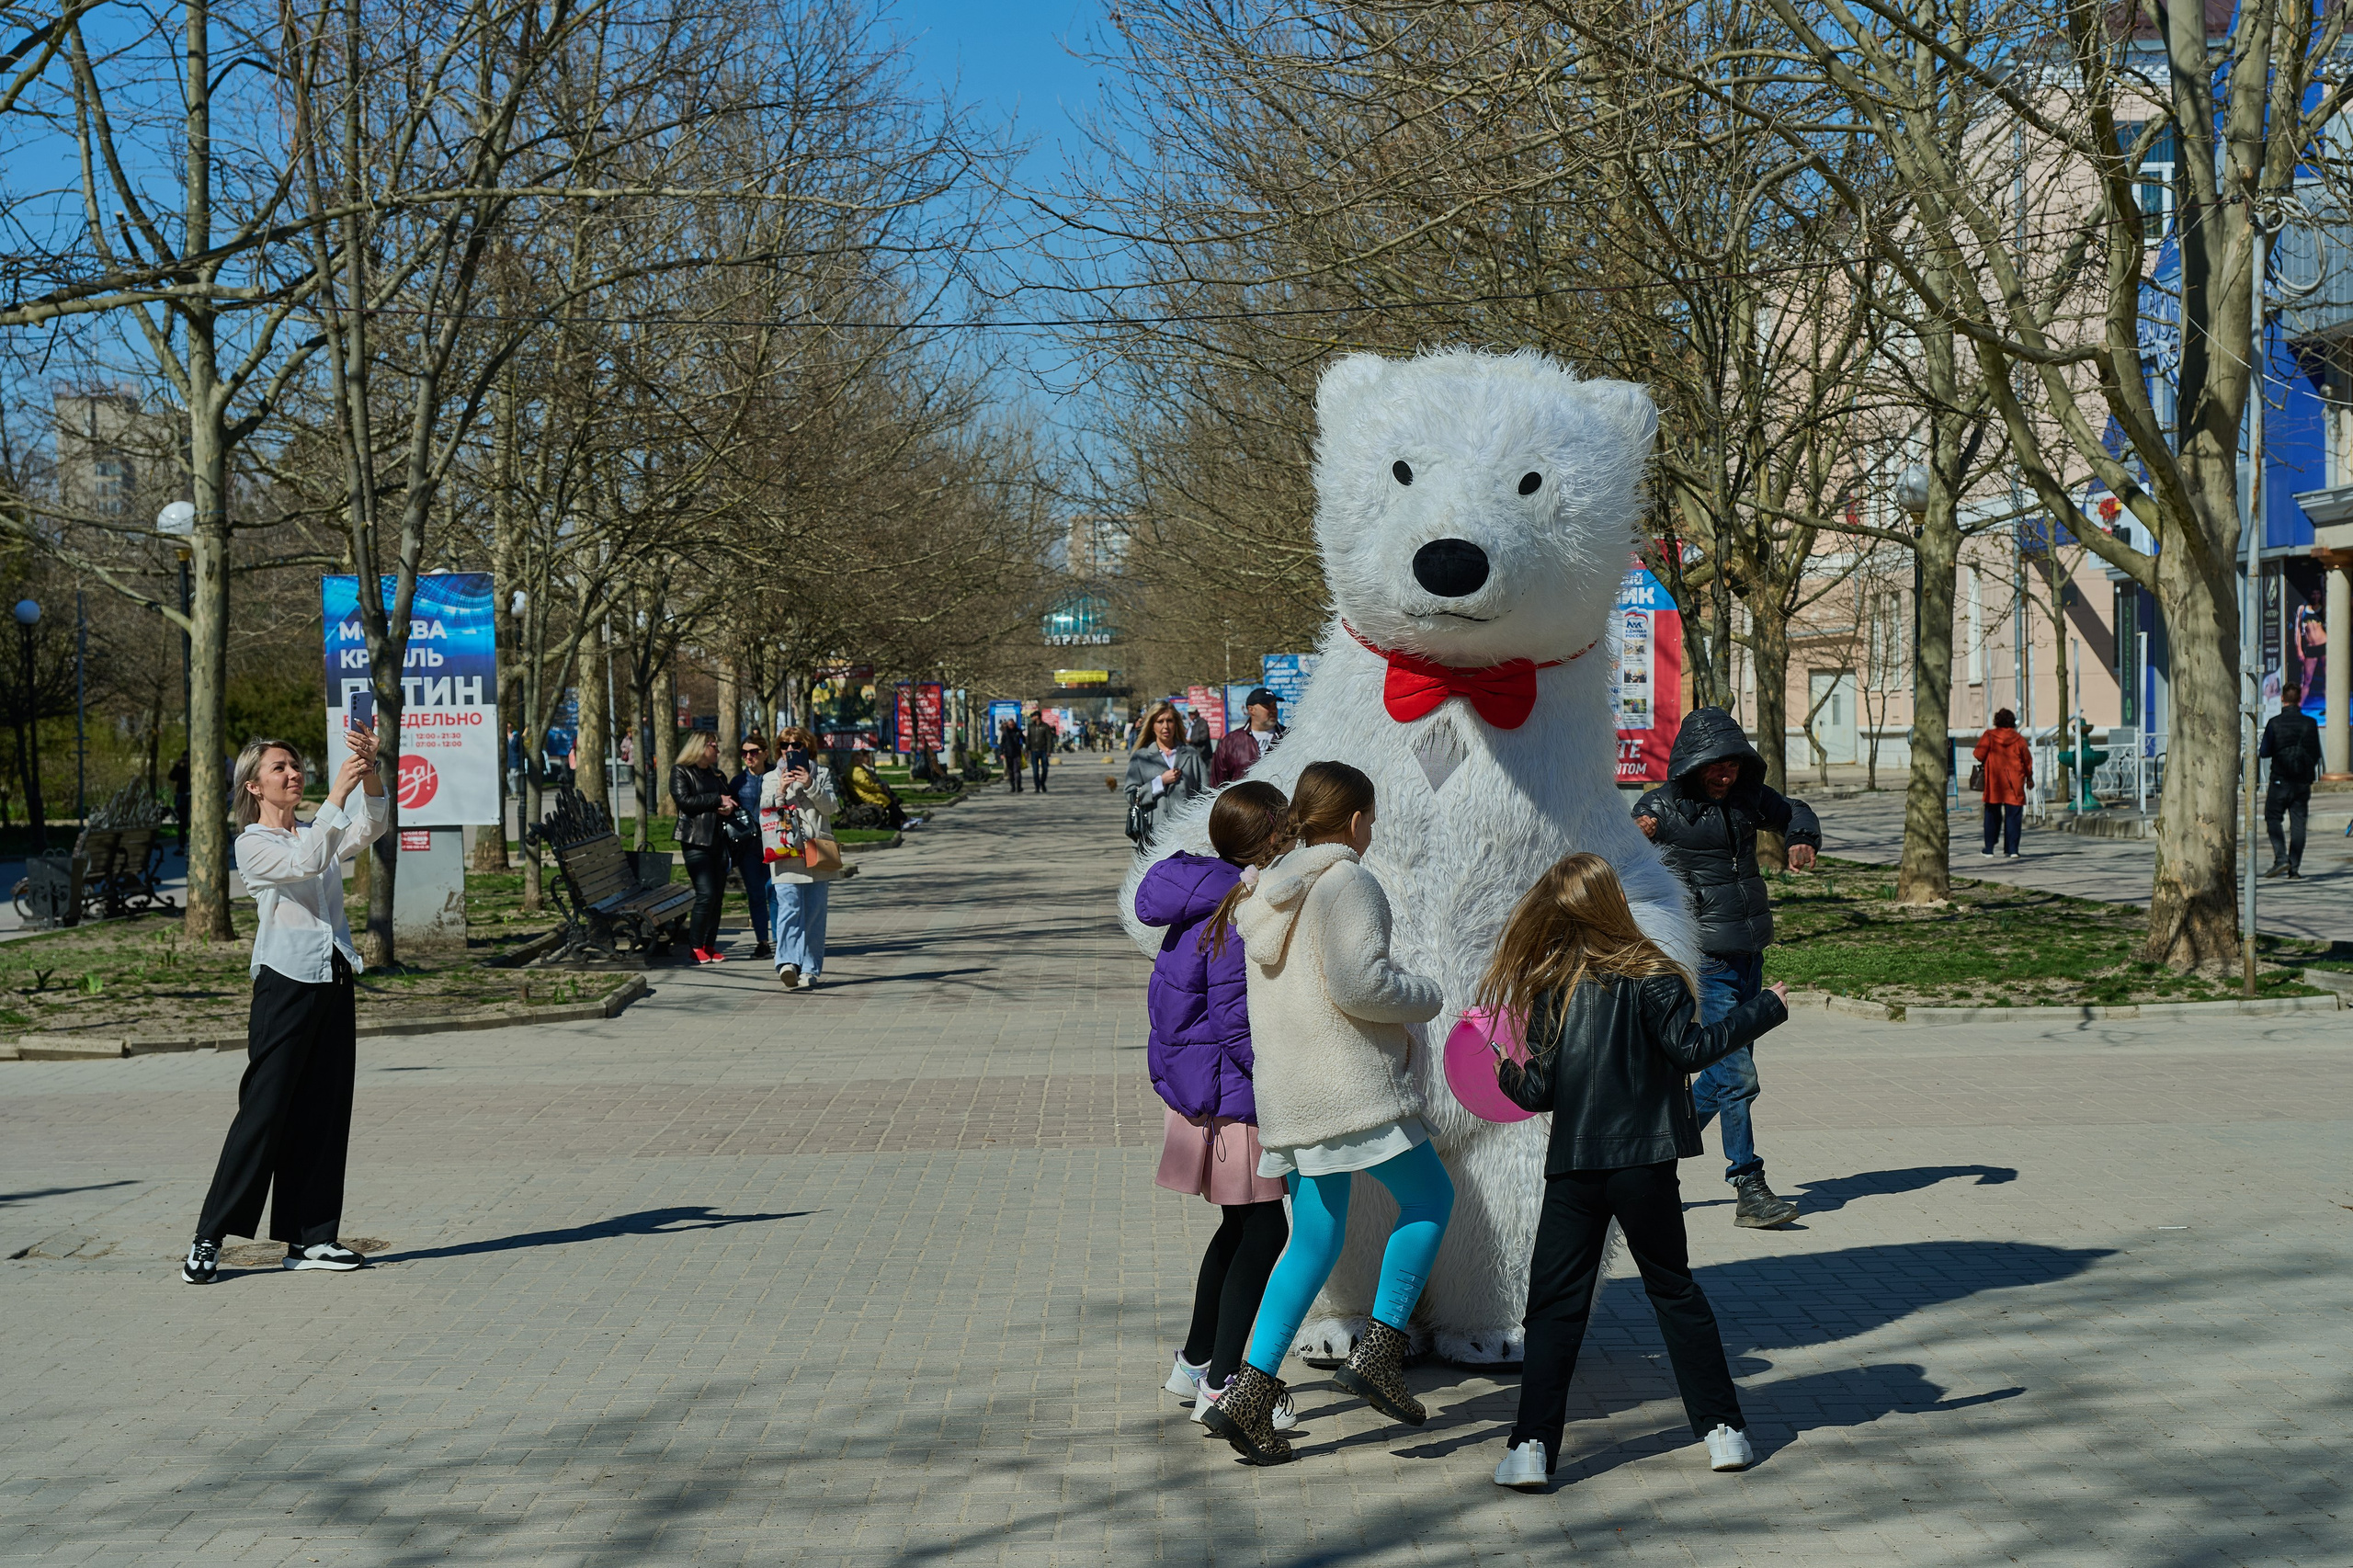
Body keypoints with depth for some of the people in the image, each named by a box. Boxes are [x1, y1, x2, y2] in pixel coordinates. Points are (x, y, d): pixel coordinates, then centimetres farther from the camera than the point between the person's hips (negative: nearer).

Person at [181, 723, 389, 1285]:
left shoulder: (319, 832, 15)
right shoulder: (252, 844, -3)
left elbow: (373, 826, -2)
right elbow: (304, 864, -22)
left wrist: (369, 770, -20)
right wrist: (339, 791, -27)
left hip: (334, 984, 6)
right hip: (285, 983, -6)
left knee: (324, 1112, 6)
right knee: (264, 1111, -8)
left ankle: (309, 1238, 11)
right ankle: (208, 1238, -1)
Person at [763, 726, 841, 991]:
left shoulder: (821, 774, 14)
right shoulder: (771, 778, 18)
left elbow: (832, 807, 2)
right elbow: (764, 812, 6)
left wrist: (811, 786, -10)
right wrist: (780, 791, -9)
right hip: (785, 854, -1)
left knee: (814, 914, 0)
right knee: (788, 908, -16)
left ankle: (810, 969, 5)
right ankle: (788, 963, -28)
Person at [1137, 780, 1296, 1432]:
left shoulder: (1203, 902, 9)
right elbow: (1237, 1019, -24)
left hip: (1202, 1089, 10)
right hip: (1233, 1097, -10)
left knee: (1241, 1226, 21)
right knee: (1264, 1230, -2)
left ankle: (1195, 1362, 33)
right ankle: (1222, 1386, 1)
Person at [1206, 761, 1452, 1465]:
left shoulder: (1265, 891, 16)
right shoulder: (1345, 882, -9)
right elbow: (1358, 983, -19)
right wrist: (1427, 998, -1)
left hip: (1286, 1093, 8)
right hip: (1349, 1086, -8)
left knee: (1314, 1241, 12)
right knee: (1428, 1198, 8)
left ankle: (1248, 1391, 3)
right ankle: (1378, 1350, -2)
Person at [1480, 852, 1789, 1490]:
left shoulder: (1549, 988, 0)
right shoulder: (1648, 975, -5)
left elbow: (1540, 1090, 1)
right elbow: (1691, 1047, -11)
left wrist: (1504, 1074, 21)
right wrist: (1765, 1007, -2)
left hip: (1573, 1168, 0)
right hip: (1644, 1164, 0)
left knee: (1554, 1304, 5)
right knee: (1675, 1290, 14)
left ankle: (1531, 1447, -1)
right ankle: (1722, 1428, 16)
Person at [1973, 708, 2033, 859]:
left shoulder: (1989, 736, -3)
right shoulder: (2019, 739, 1)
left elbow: (1979, 755, -8)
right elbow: (2027, 760, 7)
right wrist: (2029, 777, 21)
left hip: (1994, 781, 0)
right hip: (2014, 783, 0)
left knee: (1992, 815, 8)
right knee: (2013, 816, 2)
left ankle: (1989, 849, 10)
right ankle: (2012, 849, -3)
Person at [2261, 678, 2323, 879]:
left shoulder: (2275, 723, -8)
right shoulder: (2310, 723, 0)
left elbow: (2264, 751, -7)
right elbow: (2316, 754, 5)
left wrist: (2258, 751, 16)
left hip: (2280, 780, -3)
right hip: (2303, 781, 3)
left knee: (2272, 818, 8)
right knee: (2298, 823, 5)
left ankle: (2281, 858, -9)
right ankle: (2294, 868, 2)